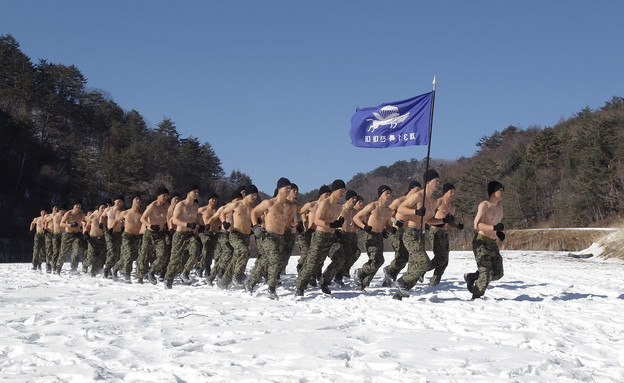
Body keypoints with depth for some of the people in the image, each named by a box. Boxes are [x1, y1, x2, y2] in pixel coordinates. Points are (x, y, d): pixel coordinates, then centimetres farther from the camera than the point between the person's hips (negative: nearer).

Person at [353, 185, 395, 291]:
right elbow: (356, 218, -8)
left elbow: (388, 226, 25)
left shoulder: (388, 211, 12)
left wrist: (393, 229, 1)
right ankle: (359, 273, 5)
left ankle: (362, 284, 17)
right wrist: (365, 227, -23)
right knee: (377, 261, -19)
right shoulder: (372, 206, -9)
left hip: (380, 236, 7)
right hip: (370, 235, -7)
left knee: (378, 261, 5)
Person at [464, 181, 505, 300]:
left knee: (497, 274, 8)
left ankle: (471, 277, 26)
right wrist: (494, 227, -37)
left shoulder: (499, 205, 11)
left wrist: (499, 232, 8)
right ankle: (476, 297, 11)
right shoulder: (484, 206, -14)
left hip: (493, 244, 8)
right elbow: (477, 225, -26)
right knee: (486, 274, -10)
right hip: (481, 242, -8)